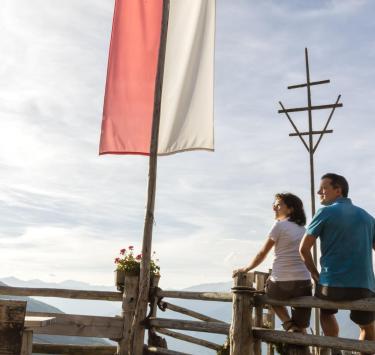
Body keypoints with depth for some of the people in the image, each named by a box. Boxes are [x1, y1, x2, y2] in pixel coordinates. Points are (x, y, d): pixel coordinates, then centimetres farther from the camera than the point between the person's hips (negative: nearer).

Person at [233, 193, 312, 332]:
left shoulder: (279, 224, -5)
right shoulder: (302, 228, 13)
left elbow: (262, 254, 0)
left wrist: (245, 269, 14)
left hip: (281, 284, -5)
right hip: (304, 284, 5)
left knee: (271, 293, 30)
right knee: (300, 330, 16)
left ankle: (288, 324, 11)